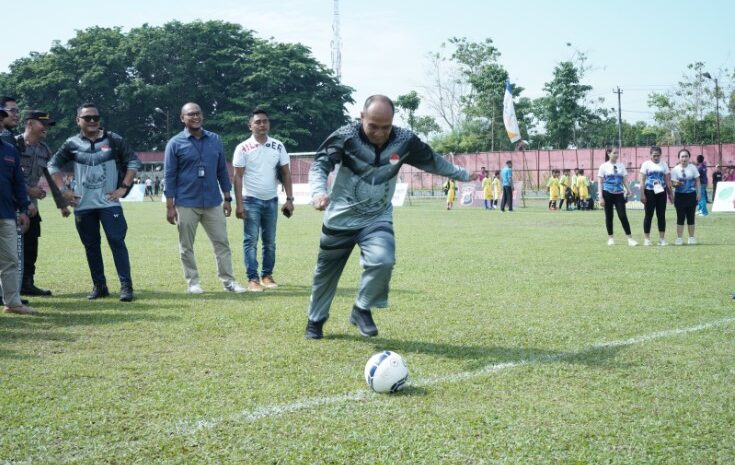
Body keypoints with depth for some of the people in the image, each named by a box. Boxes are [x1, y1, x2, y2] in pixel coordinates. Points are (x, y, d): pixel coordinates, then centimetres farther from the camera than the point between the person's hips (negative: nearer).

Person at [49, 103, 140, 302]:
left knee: (117, 242, -9)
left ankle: (126, 286, -8)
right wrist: (63, 190, 4)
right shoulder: (72, 144, 5)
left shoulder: (113, 140, 0)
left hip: (109, 203, -3)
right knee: (91, 246, 8)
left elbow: (134, 161, 2)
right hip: (83, 205, 3)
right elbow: (53, 165, 13)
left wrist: (123, 187, -5)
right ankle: (99, 286, 17)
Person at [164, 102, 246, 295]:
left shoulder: (215, 140, 7)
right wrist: (170, 206, -8)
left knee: (222, 242, 3)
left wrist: (227, 198, 8)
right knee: (186, 246, 4)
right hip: (186, 204, -3)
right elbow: (169, 175, -3)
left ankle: (228, 280, 8)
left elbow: (222, 170, 12)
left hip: (213, 203, 3)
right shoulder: (175, 143, -3)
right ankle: (193, 281, 14)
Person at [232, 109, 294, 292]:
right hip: (251, 201, -3)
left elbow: (286, 173, 7)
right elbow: (238, 176, -5)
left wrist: (289, 199, 1)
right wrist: (239, 204, -11)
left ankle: (267, 275, 16)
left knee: (270, 241, 8)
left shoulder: (278, 146, 4)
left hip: (271, 201, 4)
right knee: (250, 241, -5)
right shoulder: (243, 148, -5)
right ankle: (253, 278, -3)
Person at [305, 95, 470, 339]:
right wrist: (319, 191, -43)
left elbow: (432, 162, 4)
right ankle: (315, 319, 37)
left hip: (377, 218, 1)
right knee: (326, 272, 12)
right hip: (340, 218, -1)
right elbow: (320, 164, -23)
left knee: (383, 261, -25)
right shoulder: (345, 136, -21)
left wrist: (461, 174, 17)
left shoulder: (404, 140, -13)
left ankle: (362, 310, 0)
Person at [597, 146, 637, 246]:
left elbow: (625, 180, 10)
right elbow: (600, 182, -1)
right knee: (609, 216, 4)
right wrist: (600, 197, -8)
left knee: (623, 216, -5)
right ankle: (610, 238, 15)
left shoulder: (621, 165, 8)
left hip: (619, 194, 2)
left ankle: (630, 238, -5)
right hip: (608, 194, -1)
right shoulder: (604, 166, 0)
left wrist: (628, 191, -1)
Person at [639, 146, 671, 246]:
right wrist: (642, 195, -9)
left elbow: (668, 180, 11)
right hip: (650, 192, -3)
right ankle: (646, 238, 6)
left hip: (661, 192, 3)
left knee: (661, 215, 4)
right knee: (648, 215, 1)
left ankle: (662, 238, 9)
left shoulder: (663, 164, 10)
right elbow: (642, 180, -2)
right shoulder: (646, 164, 1)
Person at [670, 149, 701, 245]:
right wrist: (676, 184, -27)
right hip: (680, 196, -1)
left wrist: (699, 193, -2)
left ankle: (691, 237, 16)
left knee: (690, 216, 7)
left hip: (691, 195, 1)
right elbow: (673, 183, -4)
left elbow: (697, 181, 4)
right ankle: (679, 238, 7)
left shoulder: (693, 168, 0)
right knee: (680, 217, 1)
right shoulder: (675, 169, -4)